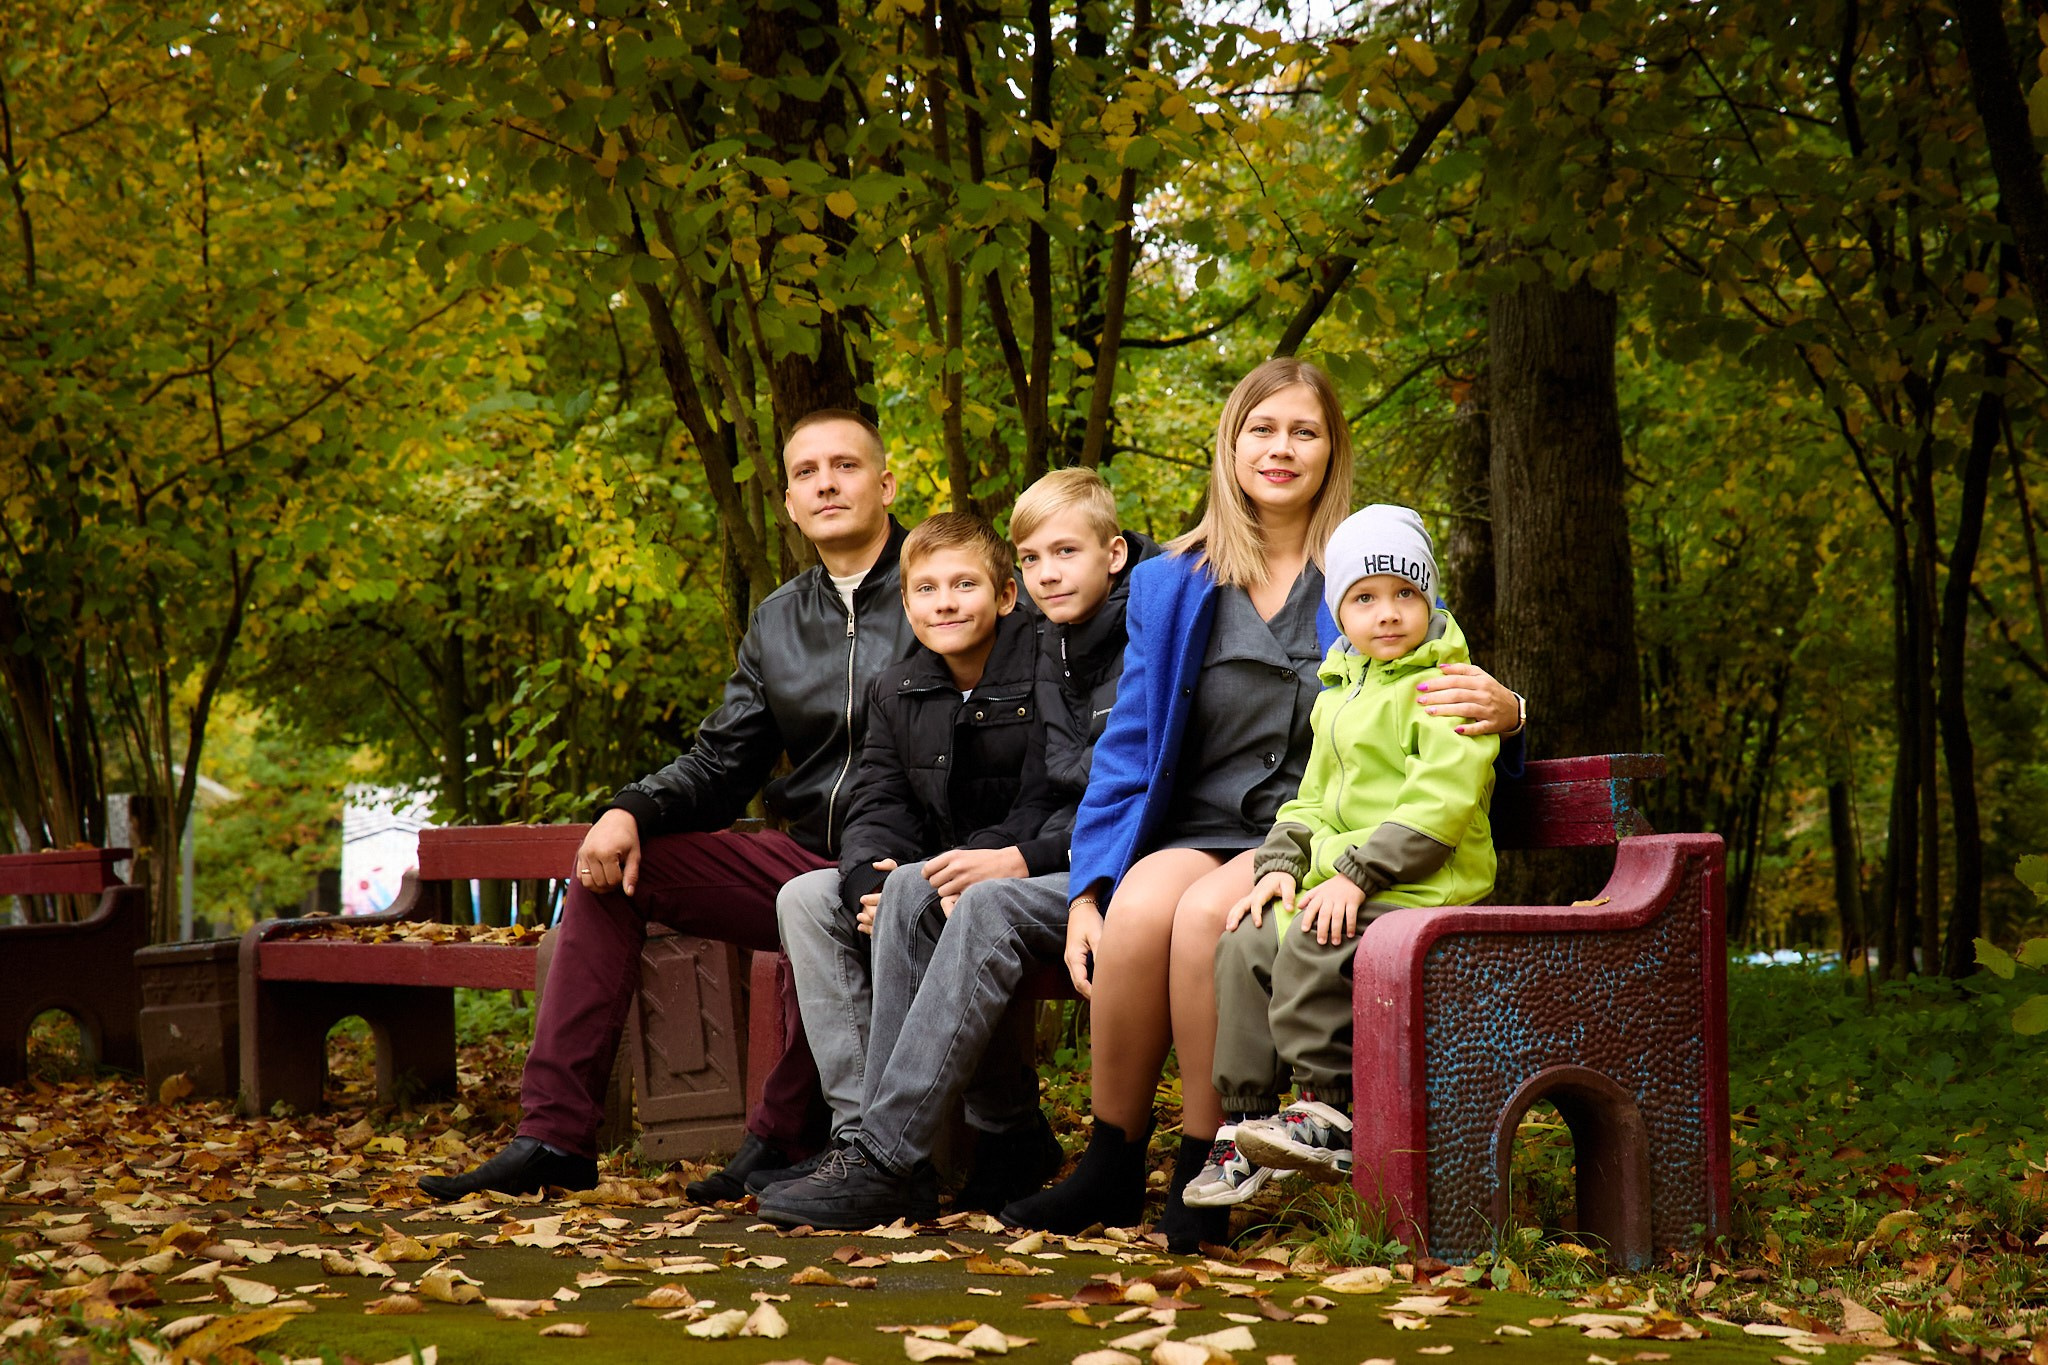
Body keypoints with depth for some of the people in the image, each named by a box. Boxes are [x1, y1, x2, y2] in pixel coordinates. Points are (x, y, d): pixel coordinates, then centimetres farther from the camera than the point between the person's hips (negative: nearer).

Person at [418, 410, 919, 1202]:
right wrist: (632, 811, -6)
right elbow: (718, 768, 15)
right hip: (803, 862, 7)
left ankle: (777, 1144, -16)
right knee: (609, 869, -2)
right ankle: (553, 1136, -6)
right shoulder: (777, 623, 16)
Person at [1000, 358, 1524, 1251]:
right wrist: (1087, 890, -2)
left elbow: (1444, 708, 10)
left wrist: (1501, 708, -17)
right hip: (1199, 831, 2)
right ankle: (1110, 1168, -15)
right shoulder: (1169, 586, 13)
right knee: (1139, 910, -32)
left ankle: (1202, 1174, -21)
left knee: (1205, 913, -34)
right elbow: (1126, 751, 11)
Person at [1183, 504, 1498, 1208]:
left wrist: (1358, 874, -22)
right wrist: (1281, 864, 5)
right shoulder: (1337, 698, 21)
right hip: (1340, 880, 8)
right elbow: (1313, 800, 25)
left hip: (1423, 886, -8)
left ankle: (1327, 1116, -19)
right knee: (1244, 942, -11)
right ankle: (1247, 1123, -6)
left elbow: (1442, 801, -17)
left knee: (1313, 941, -30)